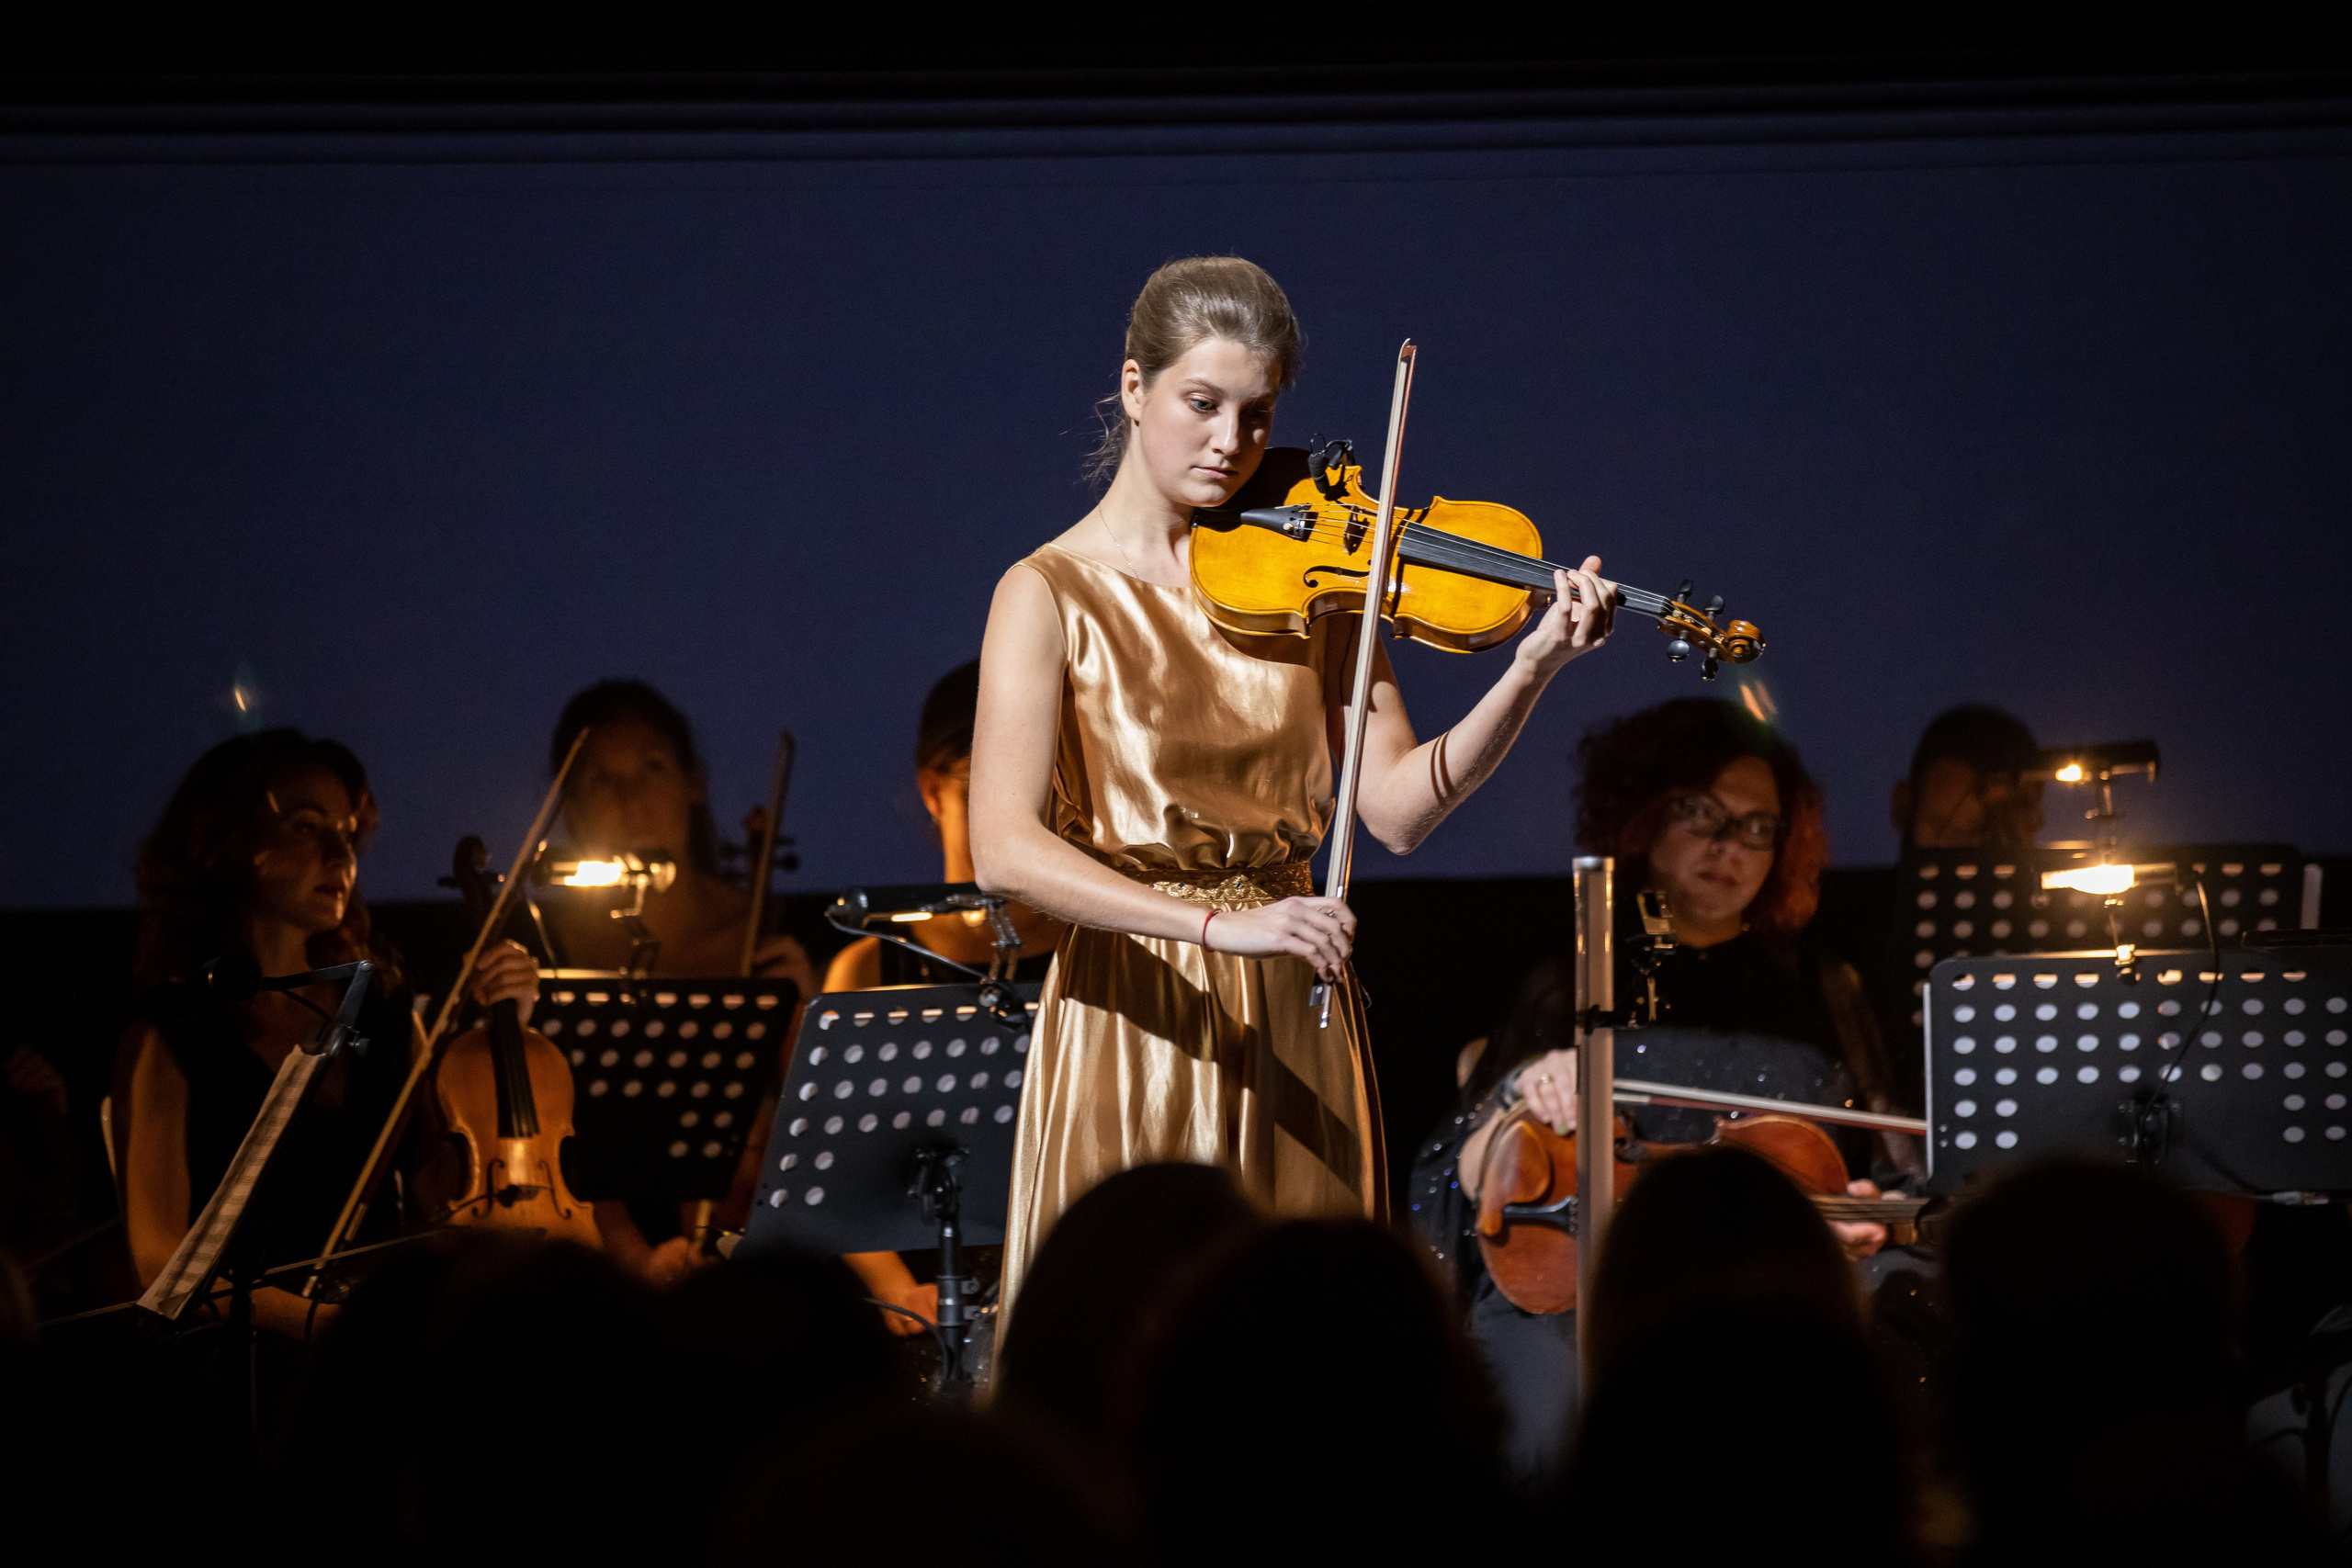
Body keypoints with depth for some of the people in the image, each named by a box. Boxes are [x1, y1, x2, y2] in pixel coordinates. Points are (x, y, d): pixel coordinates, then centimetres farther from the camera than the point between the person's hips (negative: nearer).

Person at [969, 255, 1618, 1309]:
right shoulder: (1053, 595, -5)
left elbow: (1397, 807, -1)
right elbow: (1004, 850, -17)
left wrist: (1532, 671, -15)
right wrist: (1219, 924, -28)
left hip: (1294, 1027, 4)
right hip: (1134, 1020, -4)